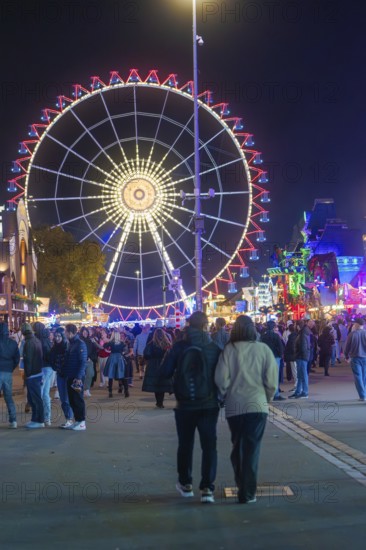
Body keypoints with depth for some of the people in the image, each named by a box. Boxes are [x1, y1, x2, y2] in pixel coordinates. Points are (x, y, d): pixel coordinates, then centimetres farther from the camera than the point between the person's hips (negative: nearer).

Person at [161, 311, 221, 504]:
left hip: (185, 404, 0)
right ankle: (207, 488, -4)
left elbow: (165, 372, -6)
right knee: (209, 445, 3)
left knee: (185, 444, 15)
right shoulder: (215, 348, -6)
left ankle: (185, 484, 28)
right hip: (209, 404, 0)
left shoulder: (179, 347, -8)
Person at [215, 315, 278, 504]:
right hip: (257, 405, -1)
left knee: (237, 447, 18)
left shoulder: (229, 350, -3)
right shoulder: (263, 349, -4)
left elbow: (221, 379, -8)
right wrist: (267, 398, 11)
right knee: (252, 449, 4)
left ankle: (241, 486, 27)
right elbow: (272, 379, -6)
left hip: (234, 406, 1)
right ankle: (248, 493, 3)